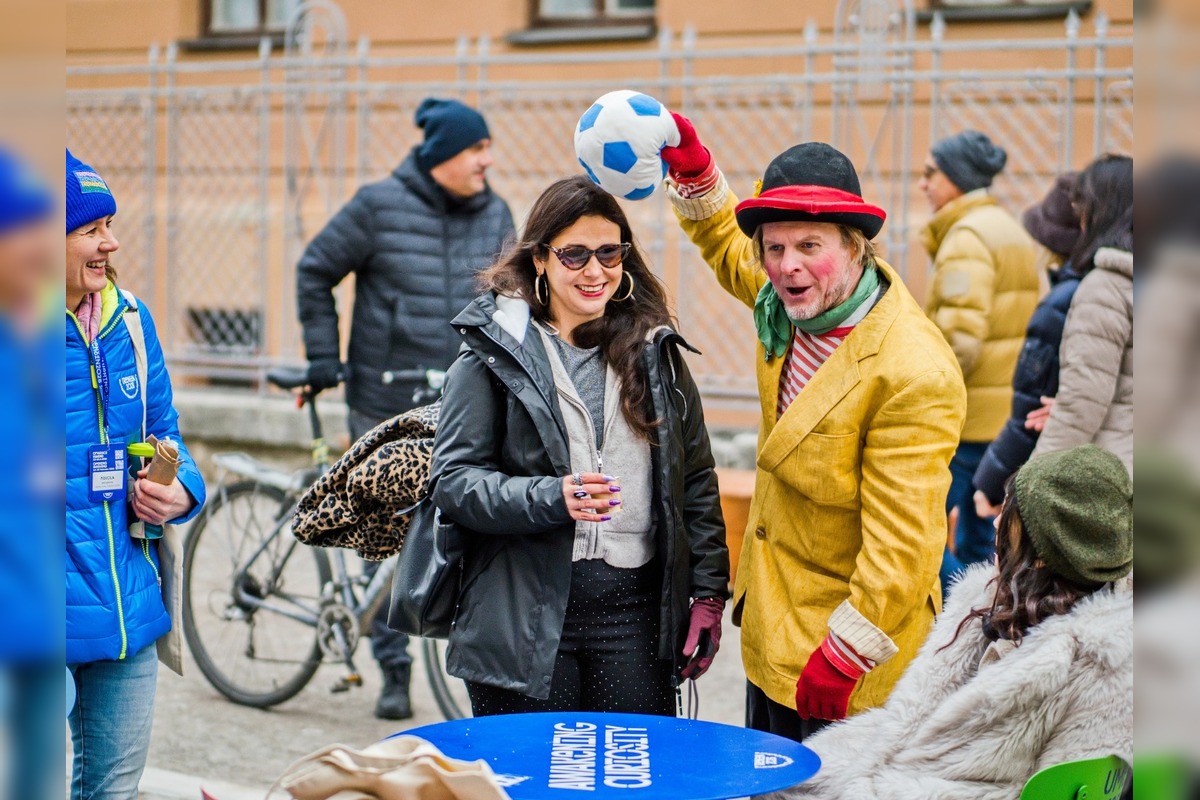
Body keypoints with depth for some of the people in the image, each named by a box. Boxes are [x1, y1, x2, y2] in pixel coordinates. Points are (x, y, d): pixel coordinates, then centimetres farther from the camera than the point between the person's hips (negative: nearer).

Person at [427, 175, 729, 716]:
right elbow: (451, 482, -5)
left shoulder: (655, 352, 12)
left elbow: (695, 482, 14)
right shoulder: (493, 353, 1)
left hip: (636, 609, 3)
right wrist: (551, 498, -20)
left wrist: (708, 592, 7)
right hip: (525, 619, -2)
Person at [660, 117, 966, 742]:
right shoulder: (802, 300, -3)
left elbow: (903, 547, -26)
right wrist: (692, 168, 7)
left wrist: (842, 656, -23)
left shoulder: (914, 375, -28)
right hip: (771, 621, 9)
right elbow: (729, 248, 21)